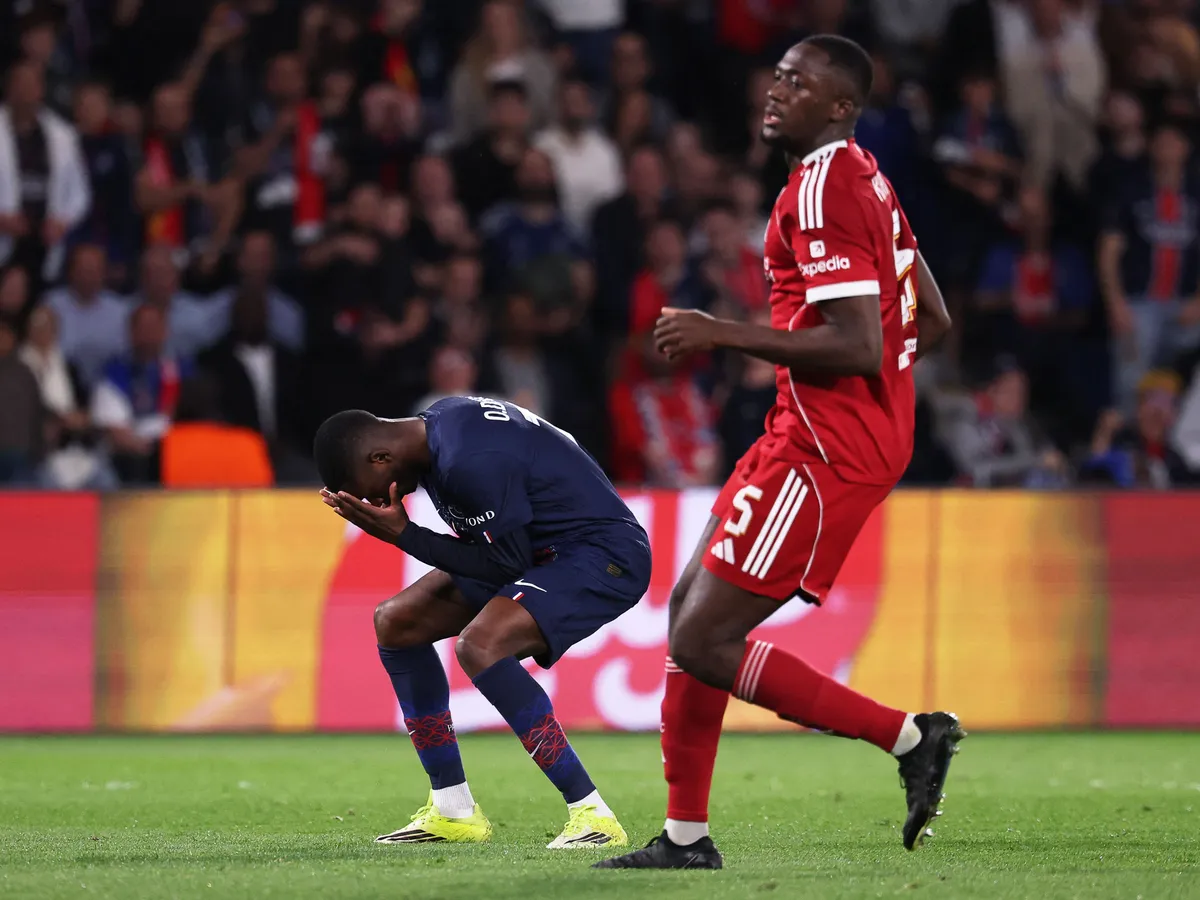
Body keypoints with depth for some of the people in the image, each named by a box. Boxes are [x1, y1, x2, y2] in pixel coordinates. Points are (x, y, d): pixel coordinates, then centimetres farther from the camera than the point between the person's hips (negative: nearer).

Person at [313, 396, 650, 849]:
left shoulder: (470, 462, -28)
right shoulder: (437, 424, 2)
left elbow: (507, 565, -22)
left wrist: (403, 535, -20)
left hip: (603, 556, -11)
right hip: (540, 550, 11)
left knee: (480, 645, -31)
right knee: (396, 622, 9)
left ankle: (592, 815, -24)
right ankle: (453, 811, 14)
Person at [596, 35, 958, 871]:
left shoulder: (823, 190, -17)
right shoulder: (867, 181, 15)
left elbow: (857, 347, -24)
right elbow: (933, 322, 21)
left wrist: (723, 334, -19)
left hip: (826, 450, -10)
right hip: (835, 436, 10)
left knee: (704, 641, -10)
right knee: (692, 609, 14)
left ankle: (909, 736, -7)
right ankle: (686, 835, 18)